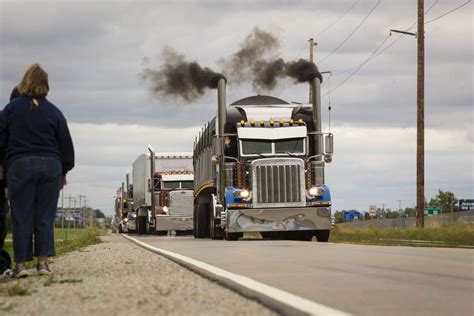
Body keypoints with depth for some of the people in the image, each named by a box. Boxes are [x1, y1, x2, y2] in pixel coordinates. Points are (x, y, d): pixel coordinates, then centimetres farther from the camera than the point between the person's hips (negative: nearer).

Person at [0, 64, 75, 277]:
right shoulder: (54, 112, 6)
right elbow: (66, 145, 9)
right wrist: (64, 171, 18)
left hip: (19, 166, -1)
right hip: (50, 165, 1)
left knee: (21, 216, 1)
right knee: (45, 216, 4)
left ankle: (20, 262, -2)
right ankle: (43, 261, 0)